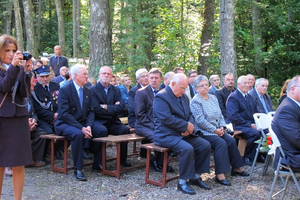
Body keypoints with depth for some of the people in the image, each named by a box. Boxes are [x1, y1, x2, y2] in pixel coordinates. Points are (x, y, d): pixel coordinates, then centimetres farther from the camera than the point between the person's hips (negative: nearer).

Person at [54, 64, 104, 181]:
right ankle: (78, 169, -25)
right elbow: (64, 114, -19)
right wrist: (81, 128, -26)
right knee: (78, 134, -36)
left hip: (82, 124, 6)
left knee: (101, 131, -17)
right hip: (65, 124, -6)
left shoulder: (88, 91, 10)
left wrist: (88, 126, -14)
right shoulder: (65, 90, -11)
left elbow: (91, 111, 7)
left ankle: (97, 163, 0)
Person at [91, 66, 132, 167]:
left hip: (113, 122, 5)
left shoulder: (116, 90, 14)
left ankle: (122, 159, -7)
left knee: (125, 129, -22)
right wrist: (113, 107, -6)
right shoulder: (92, 89, 0)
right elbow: (96, 109, -13)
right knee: (102, 130, -35)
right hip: (98, 121, -4)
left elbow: (121, 107, -1)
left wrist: (106, 107, -10)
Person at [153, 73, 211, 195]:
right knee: (187, 148, -31)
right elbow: (166, 119, -23)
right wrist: (186, 126, -16)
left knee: (205, 145, -6)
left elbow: (190, 115, 15)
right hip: (166, 135, -8)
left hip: (183, 134, 9)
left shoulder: (183, 96, 15)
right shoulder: (161, 97, -13)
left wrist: (189, 126, -8)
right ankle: (182, 182, -15)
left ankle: (195, 177, 7)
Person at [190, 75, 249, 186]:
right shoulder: (195, 101, -9)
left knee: (231, 140, -13)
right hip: (204, 131, -7)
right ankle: (220, 175, -27)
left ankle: (236, 168, 3)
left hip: (217, 130, 7)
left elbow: (220, 115, 17)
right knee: (221, 143, -28)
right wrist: (215, 130, -16)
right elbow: (200, 120, -17)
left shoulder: (213, 98, 16)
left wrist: (222, 127, -1)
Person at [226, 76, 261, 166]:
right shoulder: (233, 97, -6)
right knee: (255, 133, -32)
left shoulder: (250, 97, 21)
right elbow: (233, 116, -16)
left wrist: (255, 123, 0)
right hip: (239, 126, -7)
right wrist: (249, 124, -18)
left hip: (251, 124, 8)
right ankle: (247, 156, -14)